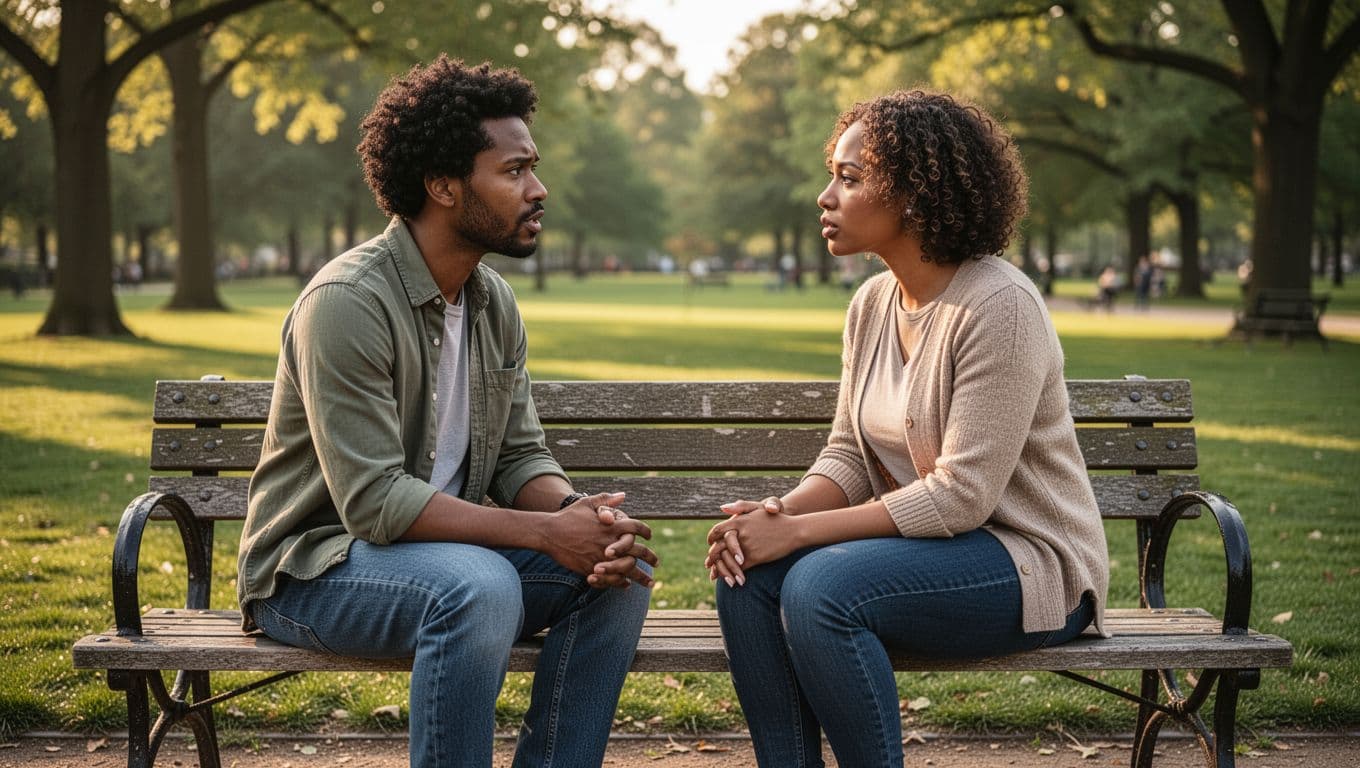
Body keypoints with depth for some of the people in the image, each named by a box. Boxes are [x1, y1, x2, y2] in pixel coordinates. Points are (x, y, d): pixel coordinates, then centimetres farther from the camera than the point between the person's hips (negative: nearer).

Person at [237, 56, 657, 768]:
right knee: (480, 585, -35)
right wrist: (548, 532, -28)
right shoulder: (347, 301, -21)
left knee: (621, 567, -12)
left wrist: (582, 515, -17)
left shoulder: (495, 302, 6)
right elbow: (374, 501, -26)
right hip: (313, 567, -8)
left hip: (444, 546, 8)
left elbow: (521, 456, 6)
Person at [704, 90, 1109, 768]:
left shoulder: (998, 306, -20)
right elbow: (848, 456, 8)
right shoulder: (872, 304, 6)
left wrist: (798, 531, -23)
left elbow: (961, 497, -23)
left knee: (820, 585, -29)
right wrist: (780, 511, -13)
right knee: (748, 572, -15)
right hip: (921, 544, 8)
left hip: (1028, 561, -8)